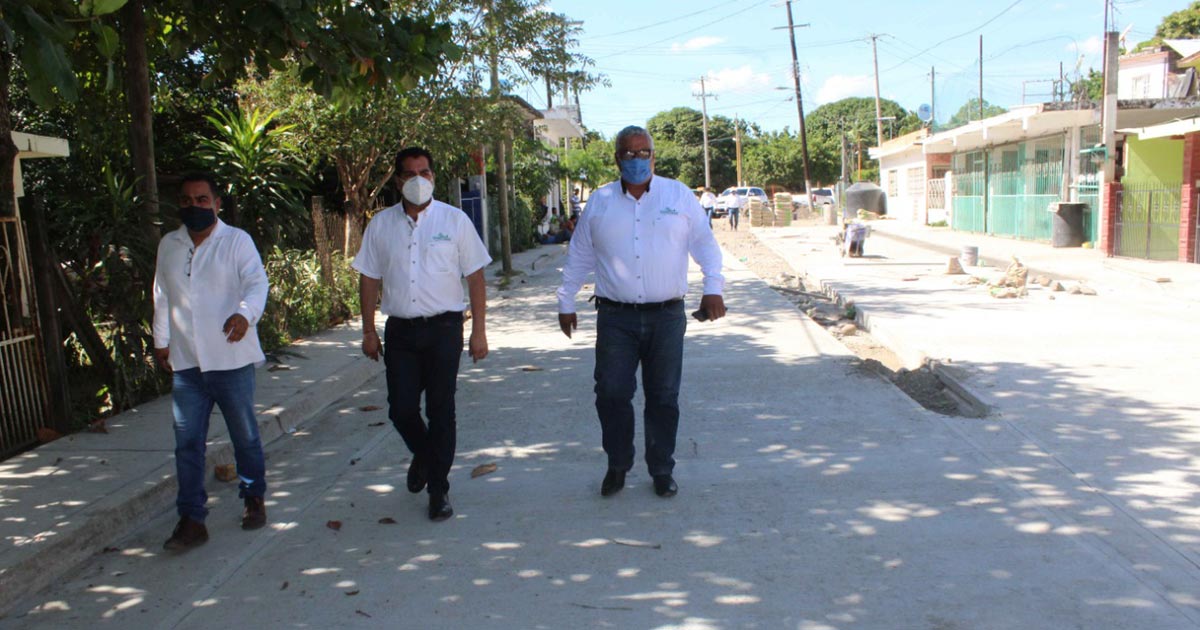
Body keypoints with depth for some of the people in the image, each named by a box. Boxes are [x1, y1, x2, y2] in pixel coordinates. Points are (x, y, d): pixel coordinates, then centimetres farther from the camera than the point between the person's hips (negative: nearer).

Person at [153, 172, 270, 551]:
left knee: (245, 436, 11)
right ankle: (191, 520, 11)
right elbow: (162, 297, 19)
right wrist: (161, 341, 23)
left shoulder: (236, 241, -5)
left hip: (231, 359, -3)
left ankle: (254, 498, 31)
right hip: (185, 363, 4)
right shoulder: (168, 246, 10)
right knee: (187, 444, 4)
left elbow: (256, 282, -19)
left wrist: (245, 313, -38)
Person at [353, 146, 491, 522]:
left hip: (443, 327, -2)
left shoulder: (454, 220, 0)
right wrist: (369, 331, 7)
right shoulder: (381, 225, 6)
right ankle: (423, 455, 35)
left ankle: (438, 489, 16)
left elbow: (475, 278, 0)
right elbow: (370, 279, 10)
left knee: (441, 411, 3)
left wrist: (478, 331, -4)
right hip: (400, 330, 2)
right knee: (401, 409, 3)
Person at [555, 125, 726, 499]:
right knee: (611, 394, -2)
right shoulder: (599, 202, 8)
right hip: (615, 318, 0)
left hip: (667, 317, 0)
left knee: (664, 398, 7)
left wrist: (713, 289, -7)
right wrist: (566, 303, 14)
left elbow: (705, 244, 6)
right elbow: (578, 257, 14)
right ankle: (617, 466, 18)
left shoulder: (679, 196, 6)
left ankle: (662, 471, 21)